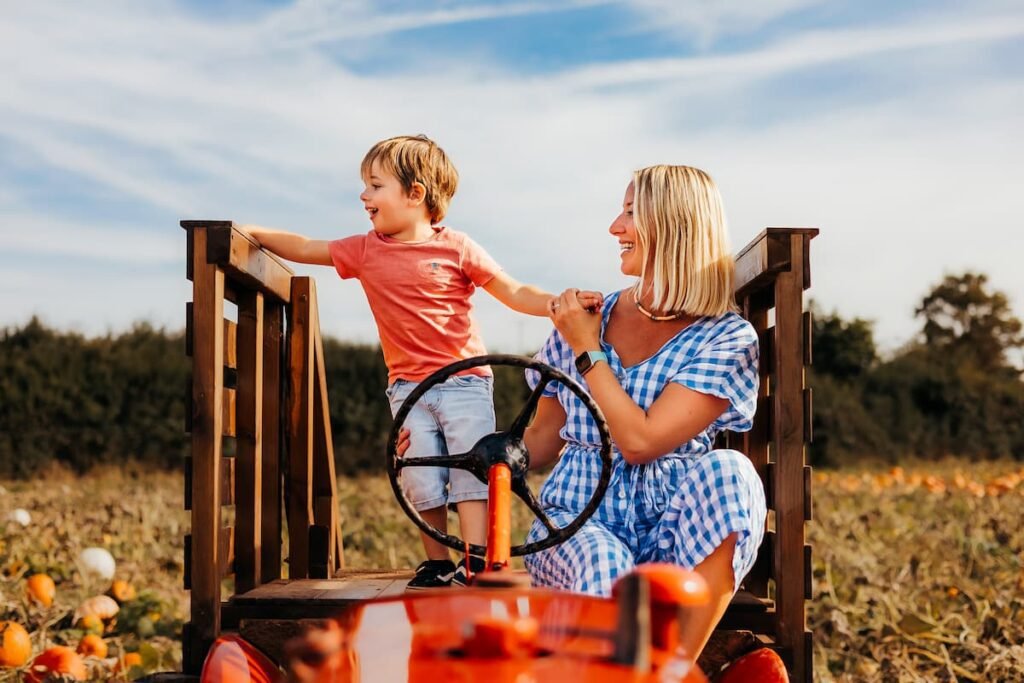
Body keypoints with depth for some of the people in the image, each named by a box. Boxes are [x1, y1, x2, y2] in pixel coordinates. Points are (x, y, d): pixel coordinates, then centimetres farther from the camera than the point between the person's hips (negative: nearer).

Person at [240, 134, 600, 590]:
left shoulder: (457, 249, -4)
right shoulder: (365, 251, 6)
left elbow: (514, 293, -2)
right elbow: (304, 249, 16)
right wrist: (250, 233, 14)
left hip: (465, 381, -3)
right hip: (408, 388, 3)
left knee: (470, 468, -7)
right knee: (421, 478, 0)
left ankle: (476, 561, -5)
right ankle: (437, 562, 12)